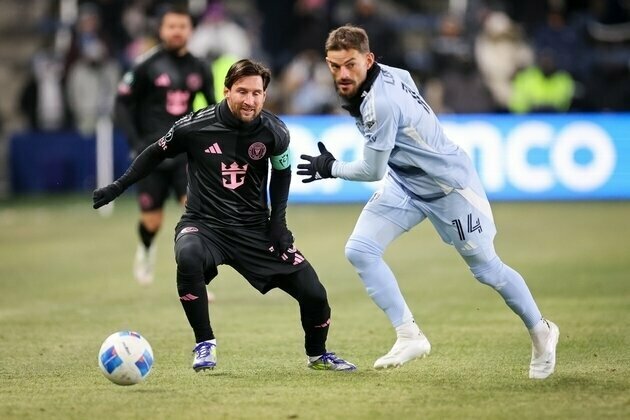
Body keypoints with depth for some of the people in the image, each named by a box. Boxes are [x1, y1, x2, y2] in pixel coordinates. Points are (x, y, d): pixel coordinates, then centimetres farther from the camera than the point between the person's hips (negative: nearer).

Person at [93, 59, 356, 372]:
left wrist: (278, 220, 4)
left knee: (313, 293, -6)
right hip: (203, 224, -2)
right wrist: (117, 187, 4)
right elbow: (156, 154, 4)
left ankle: (317, 355, 29)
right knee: (189, 258, -39)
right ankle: (205, 345, -18)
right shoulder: (196, 126, -15)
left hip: (255, 228, 2)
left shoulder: (273, 132, -8)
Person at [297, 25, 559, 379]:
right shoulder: (390, 74, -6)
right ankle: (410, 337, -2)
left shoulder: (380, 104, -31)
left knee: (487, 268, 4)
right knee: (359, 250, -7)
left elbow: (373, 171, -22)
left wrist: (331, 169, -8)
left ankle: (541, 332, 27)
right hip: (406, 186, 9)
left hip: (449, 185, -9)